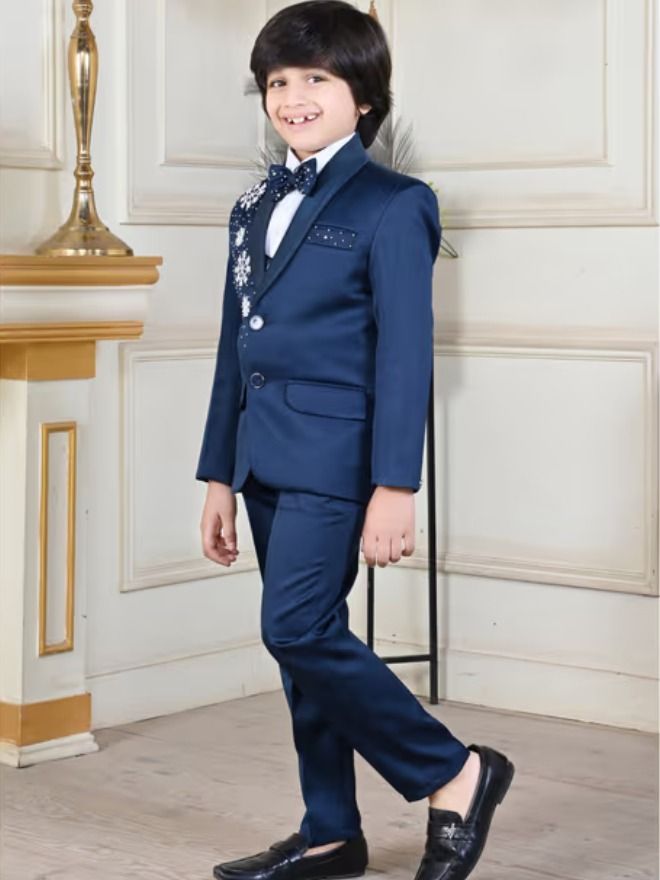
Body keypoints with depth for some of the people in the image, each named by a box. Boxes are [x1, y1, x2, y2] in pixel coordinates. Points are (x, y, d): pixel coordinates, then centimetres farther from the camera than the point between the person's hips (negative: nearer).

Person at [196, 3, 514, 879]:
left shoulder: (391, 206, -7)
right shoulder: (256, 206, 14)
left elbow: (405, 355, -11)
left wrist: (396, 486, -17)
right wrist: (221, 474, 16)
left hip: (333, 456, -7)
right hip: (268, 459, 8)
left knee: (298, 630, -15)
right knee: (306, 643, 11)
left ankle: (456, 773, 1)